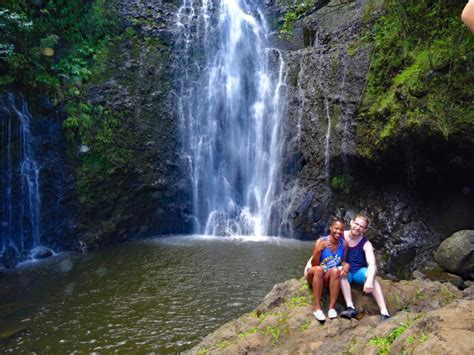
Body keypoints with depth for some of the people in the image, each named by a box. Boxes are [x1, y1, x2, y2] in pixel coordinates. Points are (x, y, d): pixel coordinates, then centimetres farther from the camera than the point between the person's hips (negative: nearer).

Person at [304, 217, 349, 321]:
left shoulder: (343, 243, -4)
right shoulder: (320, 241, -14)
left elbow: (343, 261, 4)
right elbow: (314, 265, -16)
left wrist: (346, 265, -19)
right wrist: (318, 250, -32)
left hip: (330, 278, 2)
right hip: (315, 276, -2)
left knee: (335, 270, -32)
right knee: (318, 269, -36)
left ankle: (332, 306, -27)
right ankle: (317, 307, -31)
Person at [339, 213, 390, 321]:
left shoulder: (366, 244, -9)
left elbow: (372, 265, -22)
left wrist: (369, 280, -41)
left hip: (359, 272, 0)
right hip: (345, 273, 0)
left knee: (370, 274, -32)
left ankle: (384, 312, -36)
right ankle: (350, 308, -39)